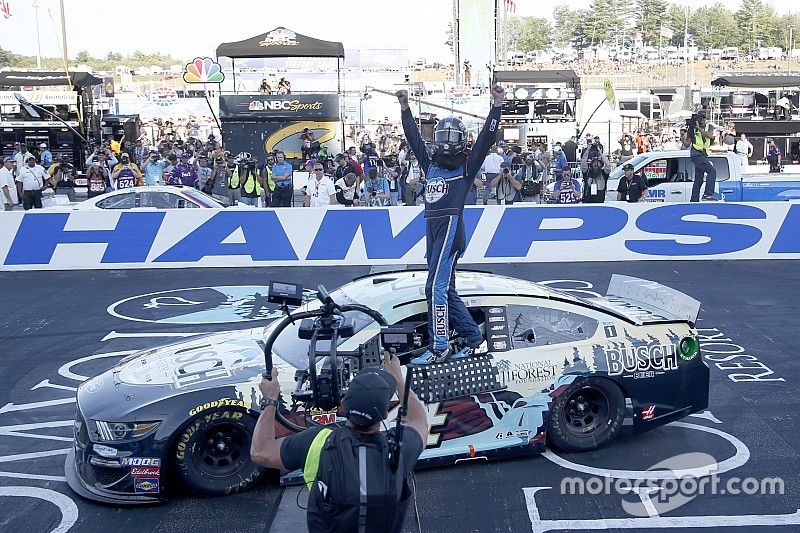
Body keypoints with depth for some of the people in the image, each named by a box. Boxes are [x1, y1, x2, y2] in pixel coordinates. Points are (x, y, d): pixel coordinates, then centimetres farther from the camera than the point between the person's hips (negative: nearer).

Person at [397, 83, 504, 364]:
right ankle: (473, 337, 21)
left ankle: (438, 347, -12)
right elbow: (414, 137, 26)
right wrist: (405, 107, 28)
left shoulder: (467, 165, 5)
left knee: (436, 288, -15)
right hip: (432, 229, 7)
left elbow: (486, 139, -4)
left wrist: (496, 105, -11)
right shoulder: (431, 163, 19)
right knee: (446, 290, 11)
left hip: (451, 227, -7)